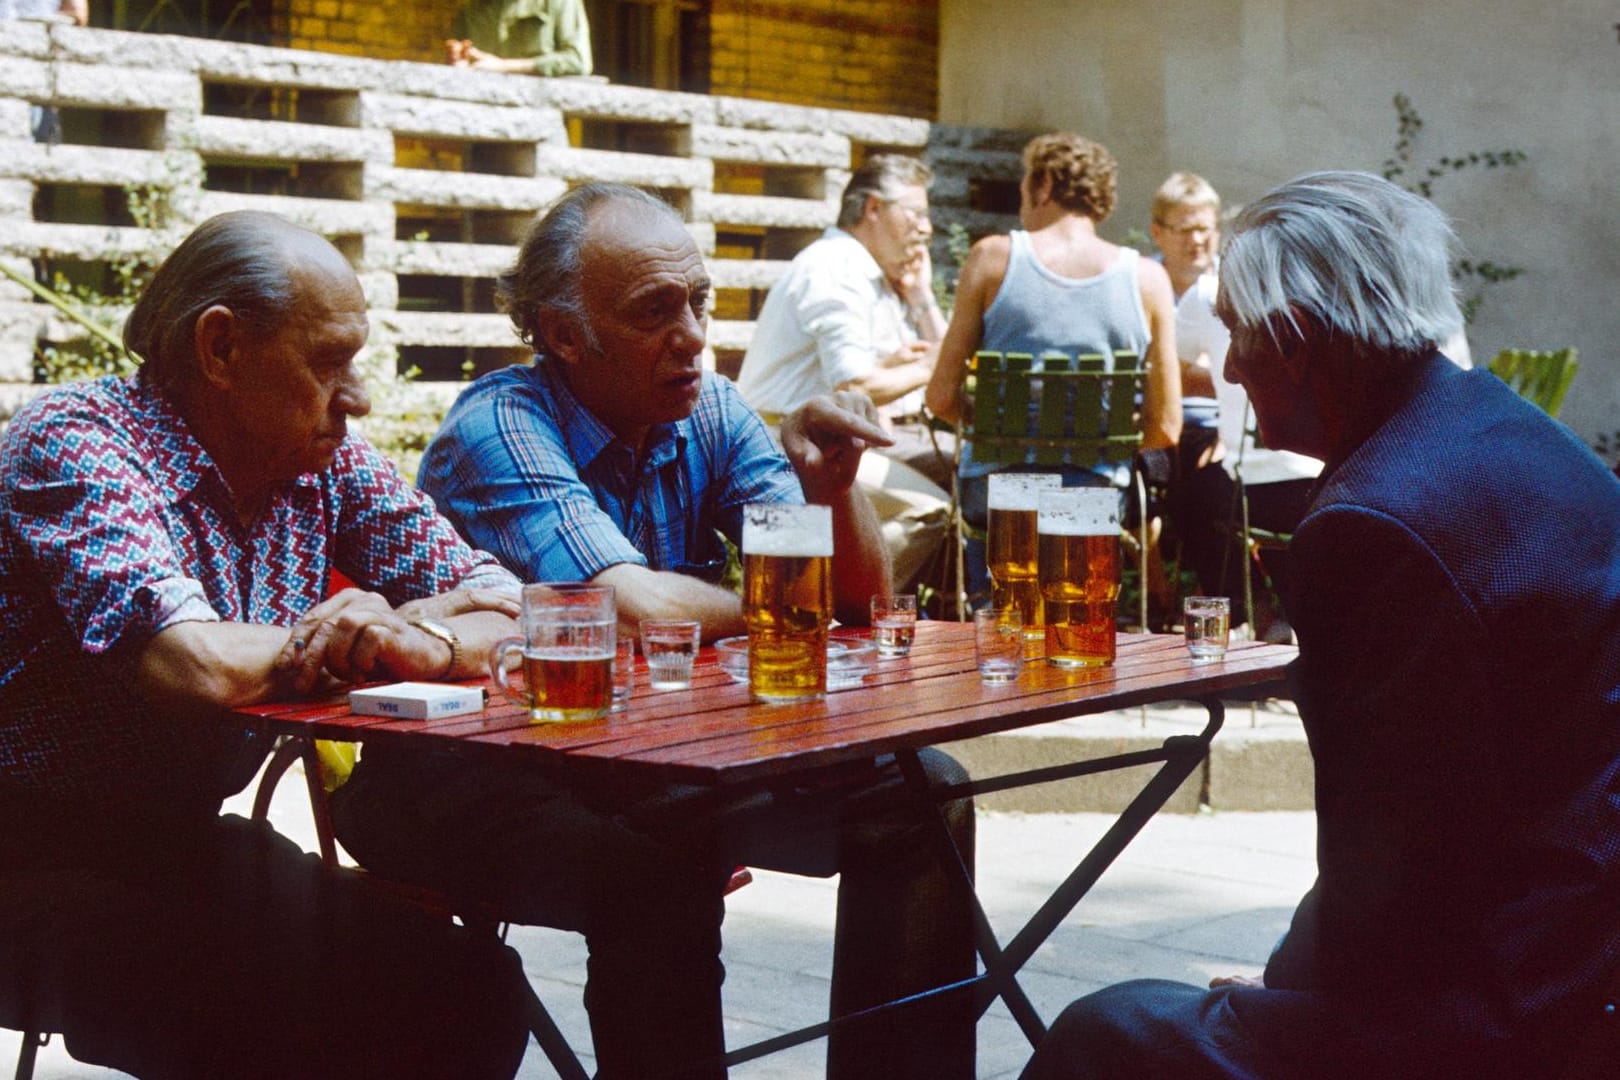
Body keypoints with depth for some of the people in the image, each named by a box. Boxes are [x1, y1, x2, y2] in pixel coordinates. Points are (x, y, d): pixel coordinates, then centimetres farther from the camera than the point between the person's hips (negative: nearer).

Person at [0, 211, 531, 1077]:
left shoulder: (326, 460, 4)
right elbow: (194, 666, -31)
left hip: (190, 843, 7)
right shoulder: (76, 438, -16)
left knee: (474, 994, -10)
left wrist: (427, 640, -20)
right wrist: (319, 643, -12)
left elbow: (507, 602, 2)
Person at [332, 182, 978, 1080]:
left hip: (661, 754, 7)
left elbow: (860, 594, 2)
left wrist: (831, 486, -19)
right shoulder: (501, 428, -17)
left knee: (917, 796, -5)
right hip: (481, 775, -7)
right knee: (660, 869, -36)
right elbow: (636, 608, -29)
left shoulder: (710, 414, 4)